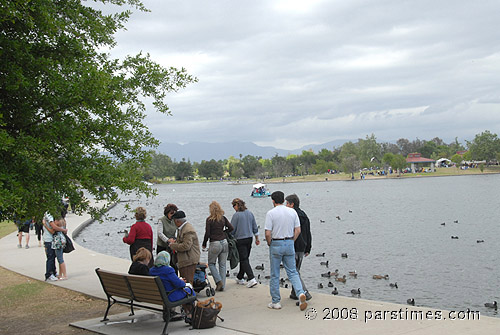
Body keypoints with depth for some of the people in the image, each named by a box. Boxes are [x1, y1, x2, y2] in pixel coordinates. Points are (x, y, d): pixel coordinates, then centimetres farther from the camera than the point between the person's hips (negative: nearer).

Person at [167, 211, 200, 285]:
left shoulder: (188, 230, -21)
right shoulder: (181, 228, 13)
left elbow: (186, 246, -26)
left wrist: (173, 245, -15)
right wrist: (175, 241, 10)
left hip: (189, 260, -11)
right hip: (183, 260, 11)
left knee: (187, 282, -8)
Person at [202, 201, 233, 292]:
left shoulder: (209, 219, -10)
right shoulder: (223, 218, 3)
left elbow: (207, 234, -11)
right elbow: (231, 228, 4)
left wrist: (204, 244, 3)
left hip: (215, 244, -5)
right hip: (224, 243, 5)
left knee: (211, 263, 13)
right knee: (222, 265, 11)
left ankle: (219, 281, -1)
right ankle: (222, 286, 12)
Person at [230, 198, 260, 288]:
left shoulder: (236, 215, -14)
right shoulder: (250, 213, 5)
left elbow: (232, 230, -11)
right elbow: (255, 227, 12)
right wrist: (257, 238, 21)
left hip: (240, 240, -7)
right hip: (249, 238, 7)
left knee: (244, 259, -4)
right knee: (245, 258, 15)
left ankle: (251, 279, -15)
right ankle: (240, 278, 28)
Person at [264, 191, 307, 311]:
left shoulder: (271, 213, -10)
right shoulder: (292, 212, 3)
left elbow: (268, 233, -14)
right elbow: (298, 230, 3)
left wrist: (269, 244, 2)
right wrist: (291, 242, 12)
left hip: (276, 244, -3)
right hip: (289, 244, 3)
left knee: (275, 275, 7)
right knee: (292, 272, 11)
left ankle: (276, 302, 13)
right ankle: (300, 293, -11)